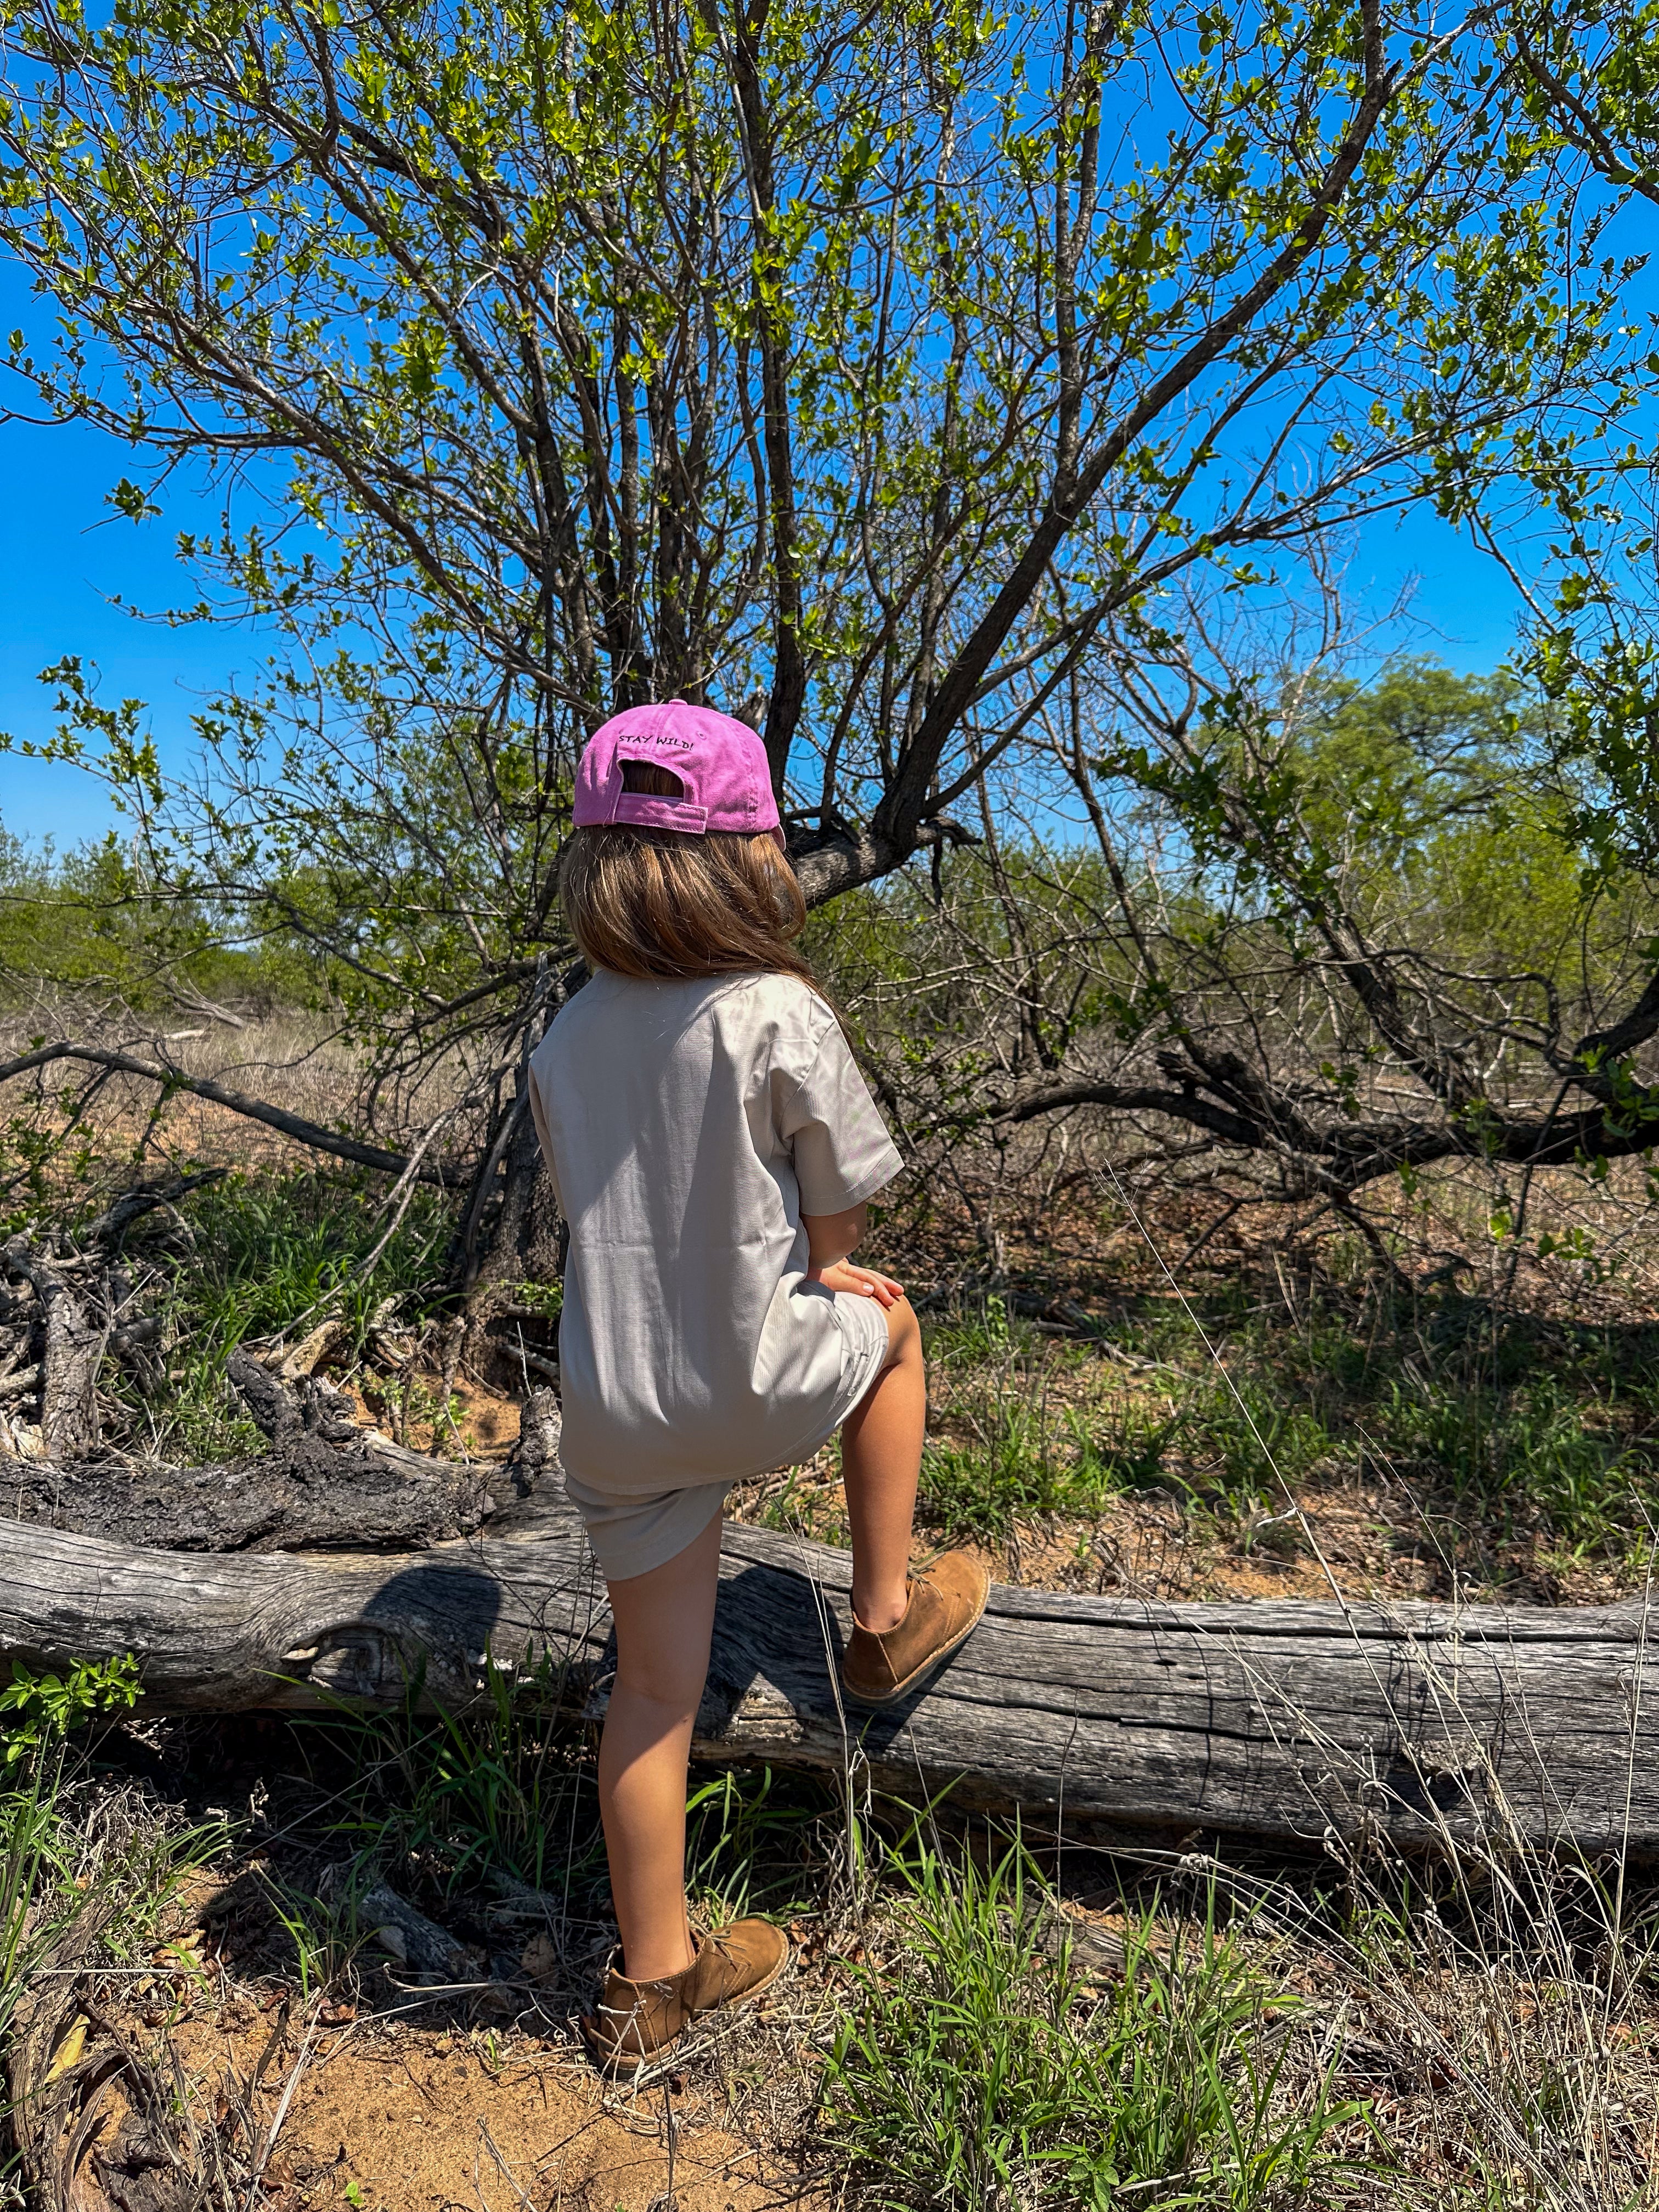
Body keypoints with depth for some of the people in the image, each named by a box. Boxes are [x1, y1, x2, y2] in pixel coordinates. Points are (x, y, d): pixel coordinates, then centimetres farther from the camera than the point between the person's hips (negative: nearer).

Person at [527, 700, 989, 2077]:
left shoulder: (570, 1036, 2)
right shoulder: (783, 1016, -16)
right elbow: (838, 1219, -8)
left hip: (611, 1404, 5)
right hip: (752, 1392, -5)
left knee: (655, 1688, 18)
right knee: (888, 1325, 27)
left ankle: (652, 1983, 35)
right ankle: (888, 1622, 34)